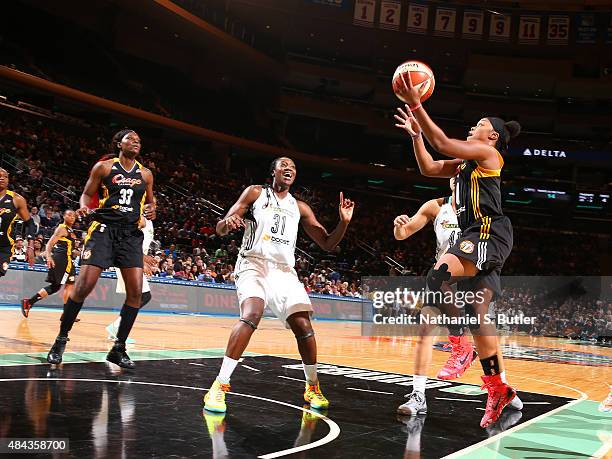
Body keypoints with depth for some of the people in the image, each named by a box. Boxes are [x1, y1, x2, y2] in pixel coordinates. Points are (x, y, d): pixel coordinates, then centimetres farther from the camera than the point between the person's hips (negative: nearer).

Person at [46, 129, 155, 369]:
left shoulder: (145, 174, 12)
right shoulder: (104, 167, 4)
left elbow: (150, 201, 22)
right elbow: (87, 194, 8)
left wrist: (151, 209, -1)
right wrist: (83, 207, -14)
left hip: (131, 233, 3)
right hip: (104, 228, -3)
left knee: (136, 291, -7)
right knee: (84, 284, -13)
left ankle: (119, 349, 5)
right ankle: (60, 340, 4)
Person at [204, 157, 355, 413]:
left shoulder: (300, 207, 16)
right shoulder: (255, 193, 7)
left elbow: (327, 244, 15)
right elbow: (220, 230, 0)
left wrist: (344, 222, -3)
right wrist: (228, 222, -25)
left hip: (284, 270, 4)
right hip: (254, 263, -4)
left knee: (303, 324, -6)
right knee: (251, 315, -29)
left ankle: (312, 387, 15)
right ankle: (219, 386, -27)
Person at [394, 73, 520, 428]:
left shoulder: (488, 153, -1)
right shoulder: (466, 163, 24)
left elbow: (443, 144, -10)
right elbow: (429, 168, 27)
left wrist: (416, 105, -8)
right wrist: (416, 133, 21)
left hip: (490, 232, -10)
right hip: (478, 236, 10)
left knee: (439, 276, -30)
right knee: (479, 313, 5)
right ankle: (499, 388, 8)